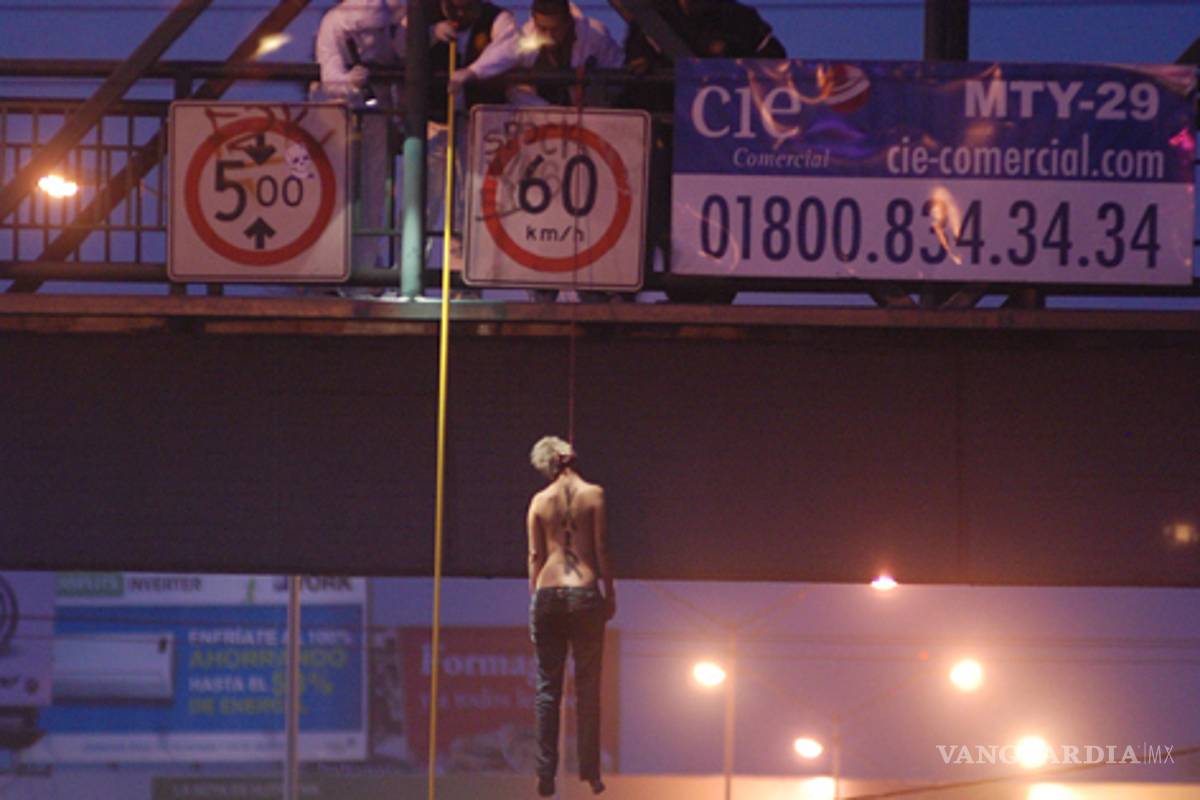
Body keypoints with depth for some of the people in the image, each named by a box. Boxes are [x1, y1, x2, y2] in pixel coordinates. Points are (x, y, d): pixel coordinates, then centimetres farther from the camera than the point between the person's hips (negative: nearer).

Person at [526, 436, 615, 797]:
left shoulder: (540, 501, 4)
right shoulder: (593, 495, -2)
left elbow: (535, 555, 6)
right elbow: (601, 548, -3)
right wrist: (609, 594, 5)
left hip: (548, 593, 1)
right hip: (585, 592, -1)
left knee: (548, 687, 5)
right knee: (587, 686, 6)